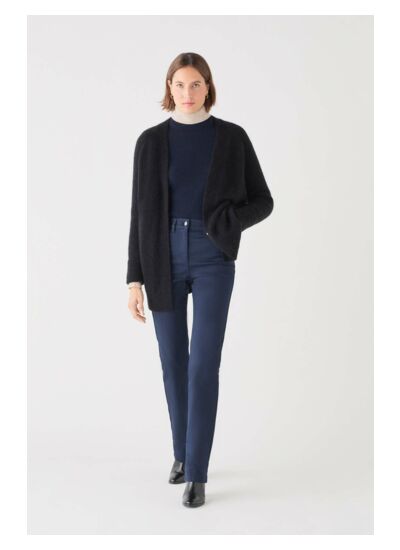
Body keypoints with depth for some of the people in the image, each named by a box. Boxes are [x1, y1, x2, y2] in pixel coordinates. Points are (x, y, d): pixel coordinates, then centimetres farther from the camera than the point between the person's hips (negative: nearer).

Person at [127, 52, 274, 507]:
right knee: (174, 363, 10)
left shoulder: (233, 138, 2)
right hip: (164, 258, 2)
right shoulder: (151, 142, 4)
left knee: (204, 365, -11)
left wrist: (228, 222, -15)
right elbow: (140, 213, 3)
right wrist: (135, 279, -2)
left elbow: (262, 201, 6)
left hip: (212, 258, -2)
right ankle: (183, 453, 32)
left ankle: (196, 476, -1)